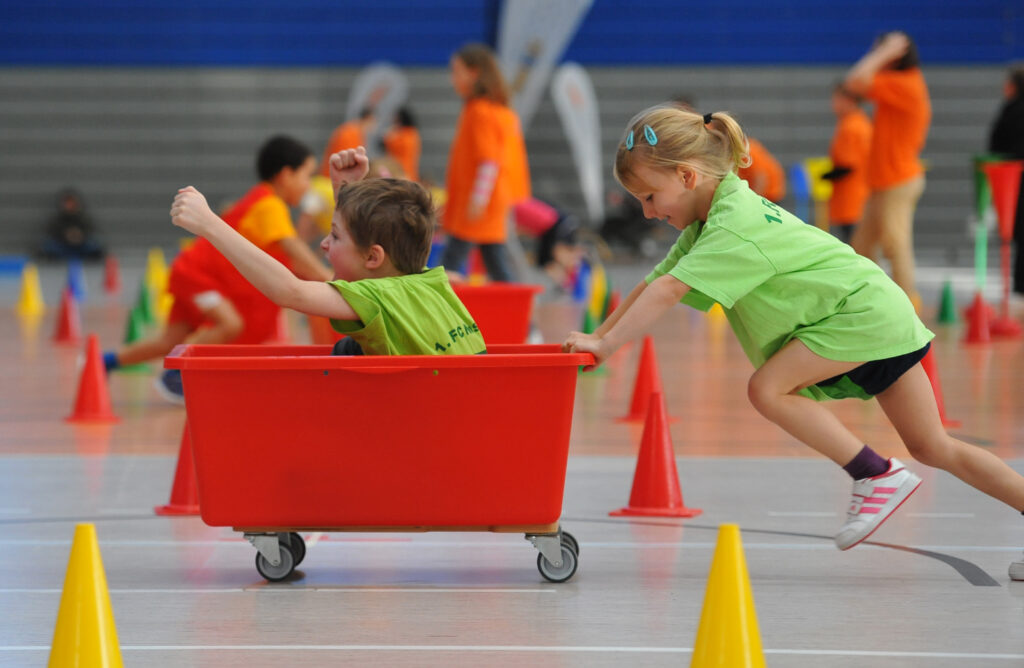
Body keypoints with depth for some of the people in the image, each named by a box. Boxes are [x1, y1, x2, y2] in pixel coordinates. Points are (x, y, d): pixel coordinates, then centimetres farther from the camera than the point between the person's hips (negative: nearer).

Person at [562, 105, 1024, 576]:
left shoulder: (734, 227, -22)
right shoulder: (712, 220, 9)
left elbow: (668, 292, -29)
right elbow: (654, 283, 12)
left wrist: (606, 344, -26)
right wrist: (598, 336, 6)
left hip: (862, 310, -10)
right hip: (881, 319, 10)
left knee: (768, 388, -19)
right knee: (933, 448, 9)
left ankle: (877, 476, -12)